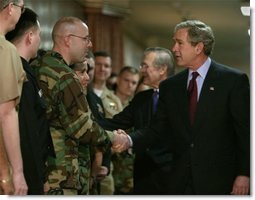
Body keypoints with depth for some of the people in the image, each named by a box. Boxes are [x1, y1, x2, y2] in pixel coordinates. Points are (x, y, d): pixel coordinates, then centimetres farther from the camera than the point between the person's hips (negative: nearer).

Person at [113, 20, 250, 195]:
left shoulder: (233, 80, -4)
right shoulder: (170, 86, 10)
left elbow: (246, 131, -6)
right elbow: (158, 128, 8)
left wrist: (244, 174, -11)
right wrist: (129, 140, -11)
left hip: (219, 182, -4)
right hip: (181, 183, 4)